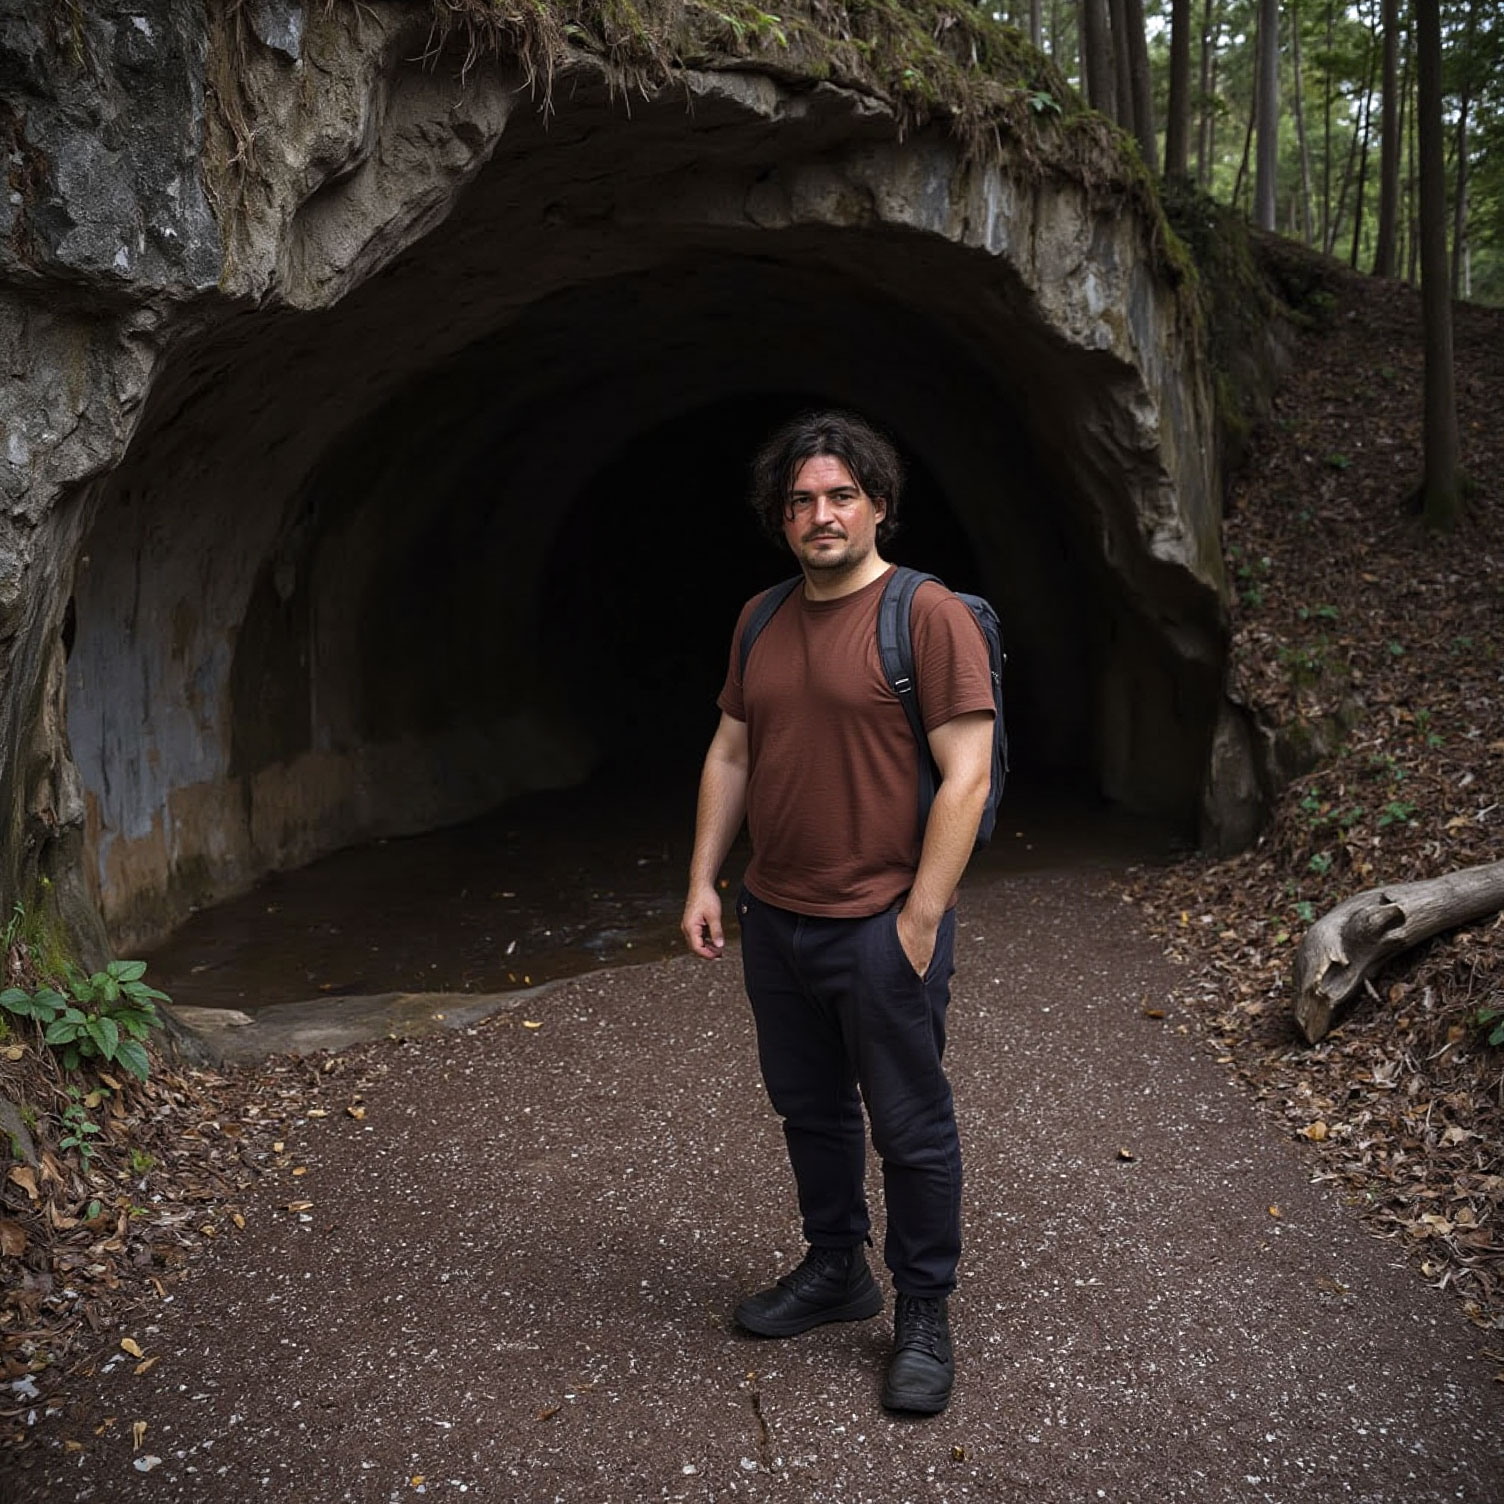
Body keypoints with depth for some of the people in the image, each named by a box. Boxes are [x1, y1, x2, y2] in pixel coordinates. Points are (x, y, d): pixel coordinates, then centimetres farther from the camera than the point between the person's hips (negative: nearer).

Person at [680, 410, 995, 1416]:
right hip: (775, 918, 7)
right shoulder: (762, 621, 9)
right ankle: (835, 1270, 39)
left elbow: (966, 776, -16)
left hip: (881, 926, -6)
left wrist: (920, 920, -18)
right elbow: (730, 754, 15)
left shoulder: (929, 615, -12)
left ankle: (925, 1314, 23)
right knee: (809, 1108, 19)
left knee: (910, 1128, 5)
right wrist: (703, 881, 9)